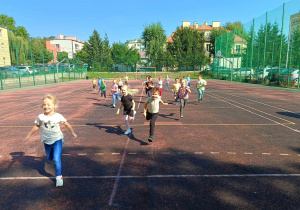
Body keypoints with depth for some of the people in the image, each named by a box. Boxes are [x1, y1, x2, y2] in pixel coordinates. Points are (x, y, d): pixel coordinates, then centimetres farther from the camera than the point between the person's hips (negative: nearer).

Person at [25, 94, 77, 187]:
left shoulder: (58, 116, -15)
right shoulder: (41, 117, -10)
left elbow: (67, 124, -2)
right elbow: (37, 126, 8)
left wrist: (73, 133, -3)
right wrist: (29, 134, 16)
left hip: (57, 139, -3)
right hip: (47, 141, 4)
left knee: (56, 159, -13)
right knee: (50, 158, 19)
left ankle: (59, 176, 1)